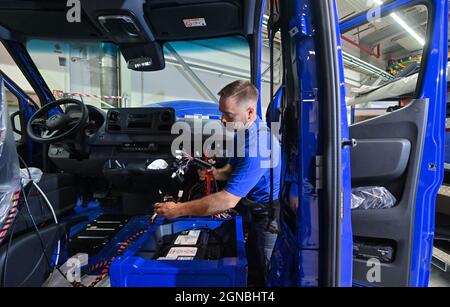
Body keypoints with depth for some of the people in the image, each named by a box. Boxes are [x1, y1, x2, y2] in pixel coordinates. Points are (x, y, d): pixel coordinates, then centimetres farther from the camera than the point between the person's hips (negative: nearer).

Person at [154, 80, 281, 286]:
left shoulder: (257, 145, -34)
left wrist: (178, 210, -31)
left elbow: (228, 200, -36)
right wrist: (215, 173, -9)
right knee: (252, 270, 24)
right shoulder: (245, 131, -1)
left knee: (263, 277, 11)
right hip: (257, 211, 9)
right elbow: (235, 167, 13)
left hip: (269, 217, -9)